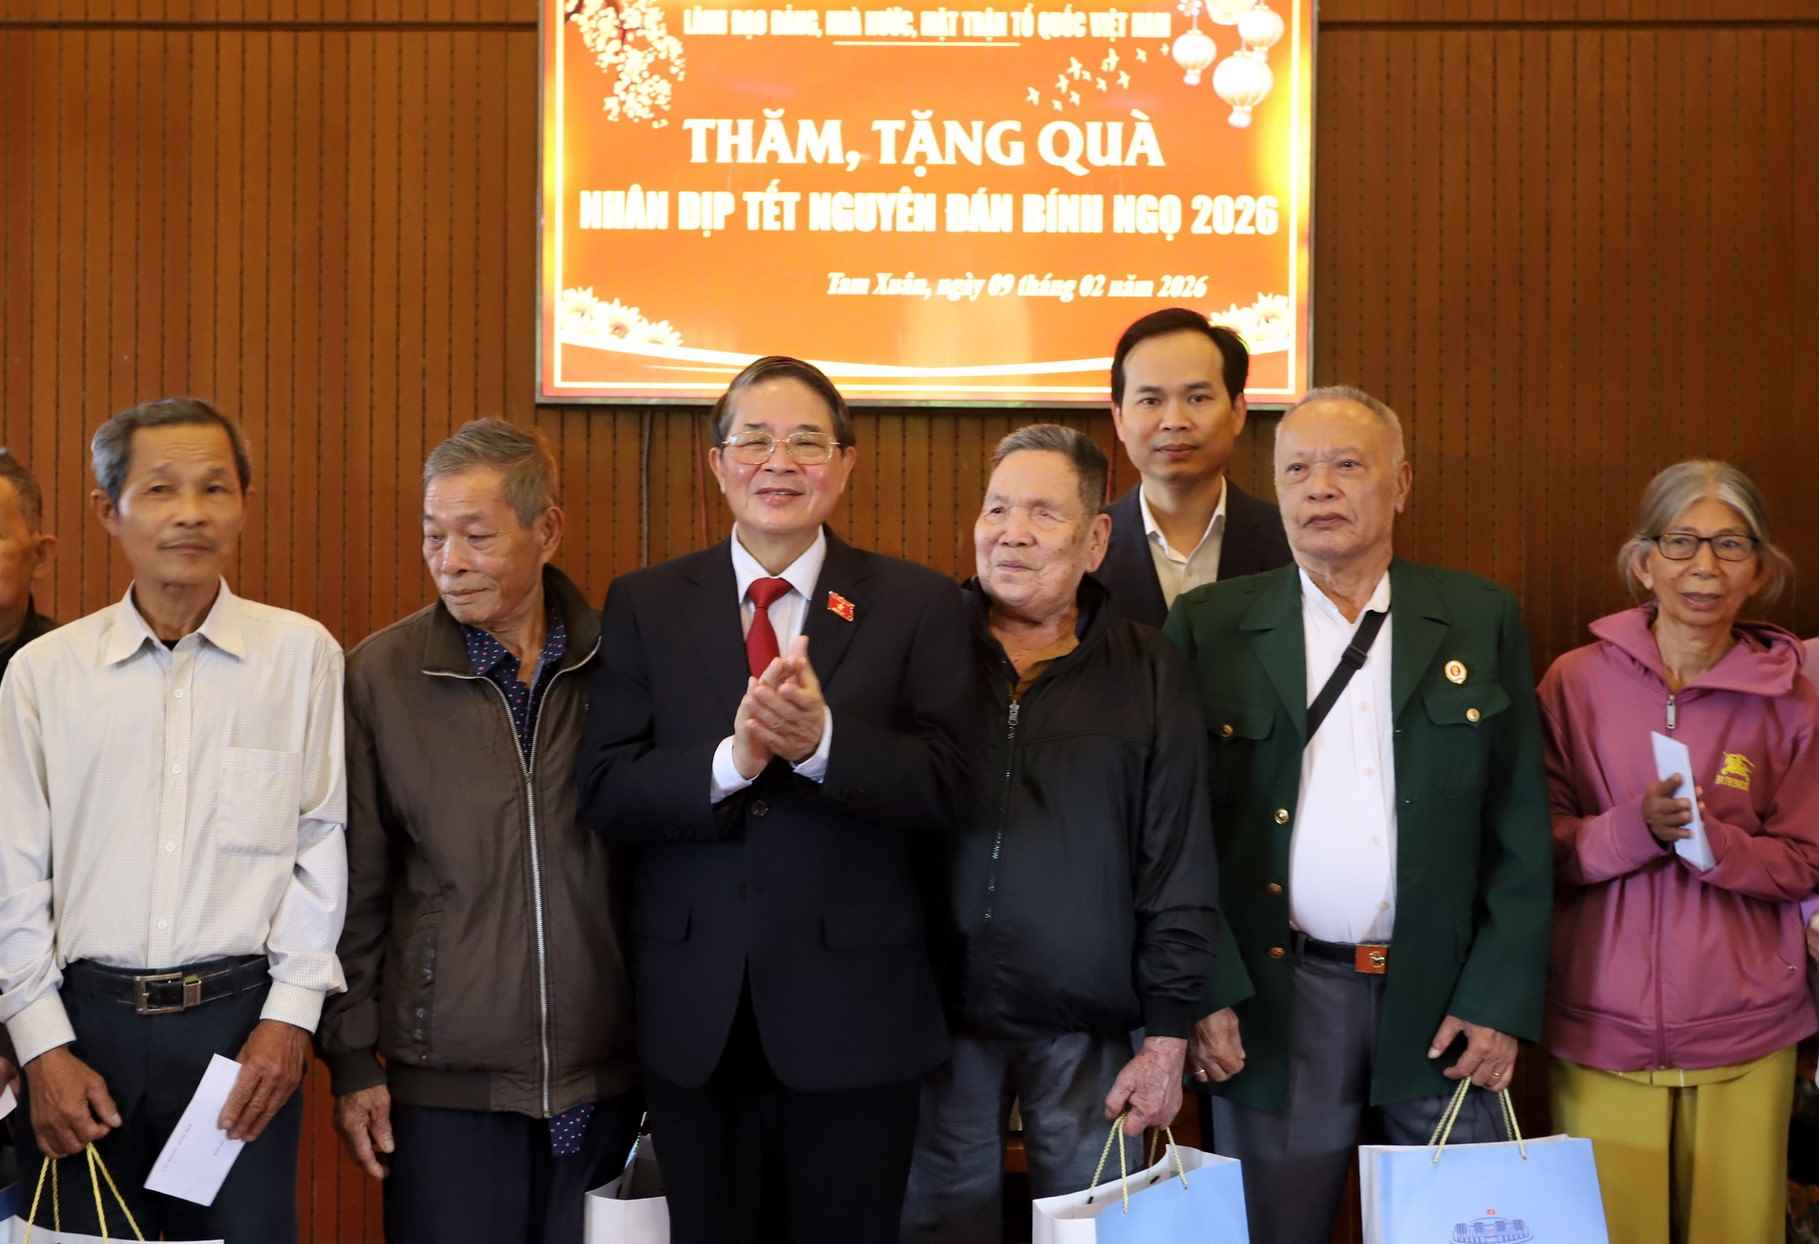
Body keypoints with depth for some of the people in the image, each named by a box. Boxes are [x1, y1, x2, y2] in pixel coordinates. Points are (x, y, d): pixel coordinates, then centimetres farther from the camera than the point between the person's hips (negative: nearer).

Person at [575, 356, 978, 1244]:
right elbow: (606, 793, -4)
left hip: (854, 1008, -1)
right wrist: (730, 760, -21)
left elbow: (946, 789, -9)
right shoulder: (643, 605, 4)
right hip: (693, 1010, 2)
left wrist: (821, 742, -25)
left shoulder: (918, 605, 0)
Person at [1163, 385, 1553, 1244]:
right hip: (1273, 994, 0)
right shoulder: (1211, 625, 2)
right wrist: (1201, 989, -6)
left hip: (1444, 994, 1)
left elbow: (1519, 827, 3)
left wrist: (1500, 998, -3)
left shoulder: (1481, 621, 5)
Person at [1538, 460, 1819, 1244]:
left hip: (1743, 1031, 1)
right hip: (1601, 1027, -1)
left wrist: (1712, 841, -18)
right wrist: (1638, 828, -19)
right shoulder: (1577, 681, -1)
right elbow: (1543, 847, -1)